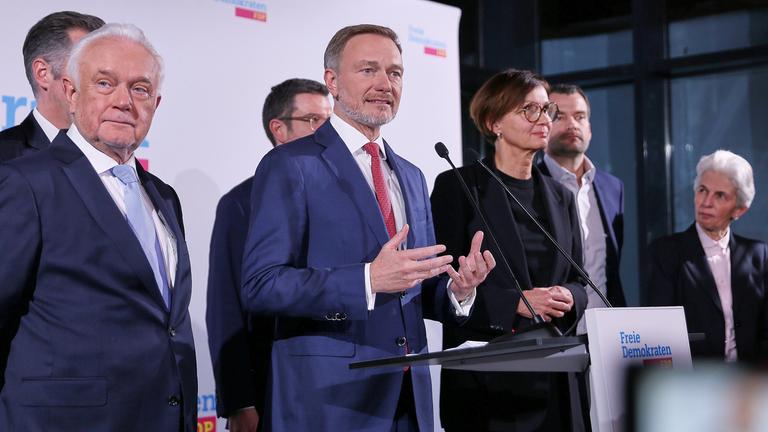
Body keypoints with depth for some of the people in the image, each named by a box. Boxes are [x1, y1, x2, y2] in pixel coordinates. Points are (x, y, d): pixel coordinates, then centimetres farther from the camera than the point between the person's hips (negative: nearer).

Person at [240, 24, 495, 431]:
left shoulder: (411, 177, 15)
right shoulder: (290, 165, -6)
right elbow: (260, 284, -15)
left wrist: (456, 289, -4)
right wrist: (369, 280, -24)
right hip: (329, 398, -6)